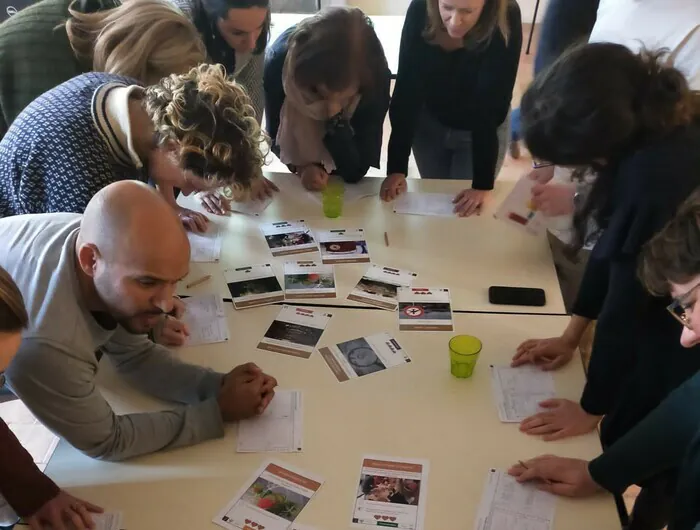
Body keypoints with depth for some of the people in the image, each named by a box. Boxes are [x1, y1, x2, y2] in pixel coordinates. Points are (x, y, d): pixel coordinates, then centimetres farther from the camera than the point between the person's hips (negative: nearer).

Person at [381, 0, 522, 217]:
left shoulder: (505, 20, -31)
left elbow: (492, 106, -30)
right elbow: (406, 92, -24)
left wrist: (482, 183, -31)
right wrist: (396, 167, -27)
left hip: (485, 129, -1)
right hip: (429, 122, 2)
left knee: (467, 212, 9)